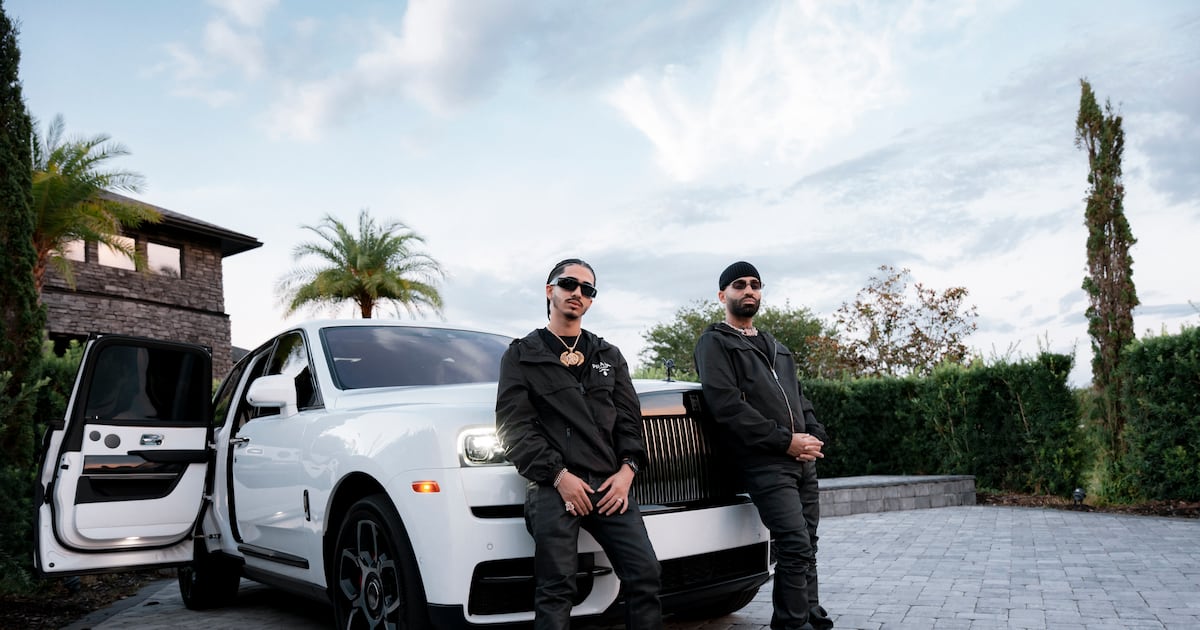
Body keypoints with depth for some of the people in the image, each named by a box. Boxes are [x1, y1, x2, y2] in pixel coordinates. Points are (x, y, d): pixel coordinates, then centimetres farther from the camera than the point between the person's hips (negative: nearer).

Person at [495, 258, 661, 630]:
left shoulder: (609, 356, 21)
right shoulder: (522, 355, 9)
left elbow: (629, 418, 15)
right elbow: (514, 427, -2)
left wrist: (628, 468, -4)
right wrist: (559, 475, -12)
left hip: (609, 485, 4)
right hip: (553, 488, -3)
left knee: (645, 574, -5)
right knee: (555, 590, -4)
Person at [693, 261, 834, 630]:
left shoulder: (775, 347, 24)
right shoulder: (715, 343, -1)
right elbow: (727, 407, -13)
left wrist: (814, 435, 3)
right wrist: (785, 441, -14)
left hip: (803, 461, 7)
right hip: (765, 464, -7)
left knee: (807, 547, 10)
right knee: (796, 546, -14)